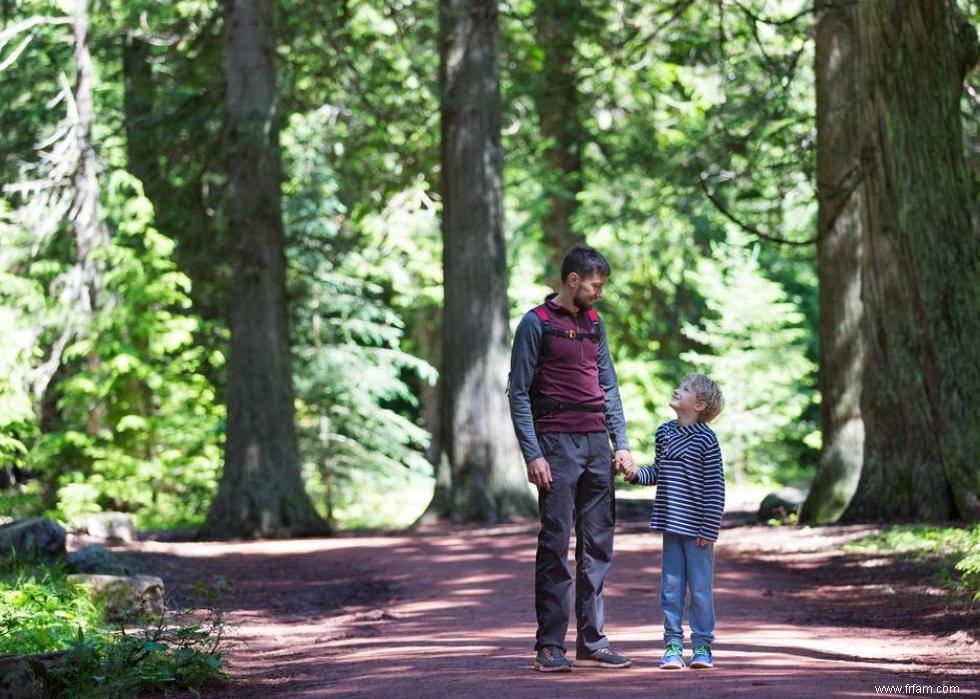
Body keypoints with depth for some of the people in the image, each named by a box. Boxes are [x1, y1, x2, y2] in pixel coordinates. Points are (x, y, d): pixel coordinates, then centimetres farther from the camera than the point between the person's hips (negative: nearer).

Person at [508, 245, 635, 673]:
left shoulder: (594, 323, 16)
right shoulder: (536, 324, -3)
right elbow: (519, 393, -6)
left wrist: (621, 443, 9)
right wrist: (533, 455, -13)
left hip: (597, 445, 6)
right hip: (558, 444, -6)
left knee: (597, 545, 5)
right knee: (555, 545, -6)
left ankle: (592, 642, 10)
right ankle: (549, 647, -3)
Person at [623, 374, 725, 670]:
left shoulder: (706, 439, -11)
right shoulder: (664, 433, 8)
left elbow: (715, 488, -11)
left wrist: (708, 530, -13)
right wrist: (638, 474, -1)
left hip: (697, 529, -5)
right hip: (671, 526, 5)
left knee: (700, 589, 3)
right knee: (671, 588, 7)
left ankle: (702, 645, 12)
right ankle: (673, 645, 13)